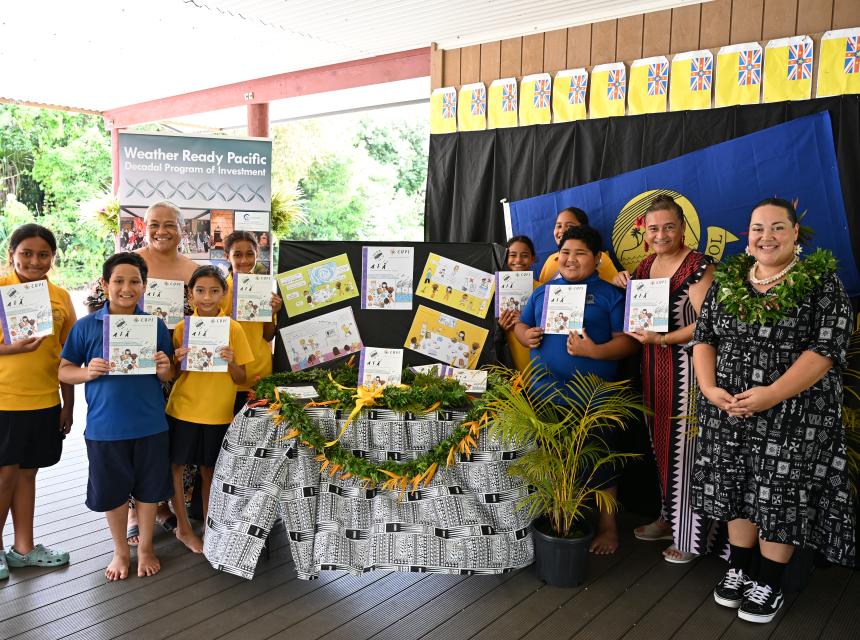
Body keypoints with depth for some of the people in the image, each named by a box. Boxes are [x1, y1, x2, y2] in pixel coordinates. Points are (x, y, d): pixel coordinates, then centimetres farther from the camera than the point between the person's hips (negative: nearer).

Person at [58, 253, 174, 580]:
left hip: (149, 424, 1)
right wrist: (88, 372, -19)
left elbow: (169, 375, 7)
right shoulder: (86, 326, -3)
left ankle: (145, 547, 34)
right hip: (105, 426, 0)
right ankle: (121, 551, 34)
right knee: (112, 491, 12)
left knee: (148, 488, 12)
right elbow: (64, 371, 2)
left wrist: (164, 369, -15)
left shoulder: (156, 325, 0)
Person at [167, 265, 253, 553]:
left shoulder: (233, 329, -5)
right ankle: (184, 527, 23)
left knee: (209, 471, 12)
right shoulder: (182, 327, -3)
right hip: (183, 408, 1)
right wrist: (178, 361, -17)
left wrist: (231, 362, -21)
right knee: (175, 467, 5)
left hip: (218, 413, 0)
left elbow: (241, 379, -1)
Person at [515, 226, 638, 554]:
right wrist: (526, 336, -5)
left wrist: (595, 351, -23)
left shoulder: (609, 294, -2)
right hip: (545, 392, 4)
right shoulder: (543, 291, 12)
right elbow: (521, 325, 18)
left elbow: (627, 341, -7)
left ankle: (607, 525, 25)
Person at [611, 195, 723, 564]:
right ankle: (670, 517, 29)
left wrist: (662, 339, -25)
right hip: (654, 368, 7)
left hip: (686, 367, -7)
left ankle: (693, 534, 12)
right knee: (661, 442, 13)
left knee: (685, 444, -2)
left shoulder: (698, 266, -11)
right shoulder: (645, 266, 12)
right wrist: (625, 289, 6)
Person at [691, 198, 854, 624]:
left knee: (780, 496, 4)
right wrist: (709, 387, -9)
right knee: (737, 490, 12)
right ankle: (739, 569, 30)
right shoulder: (726, 280, 7)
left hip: (792, 415, -4)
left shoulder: (822, 281, -6)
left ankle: (769, 583, 22)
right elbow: (703, 337, 8)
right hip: (729, 412, 4)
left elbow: (827, 347, -14)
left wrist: (772, 394, -22)